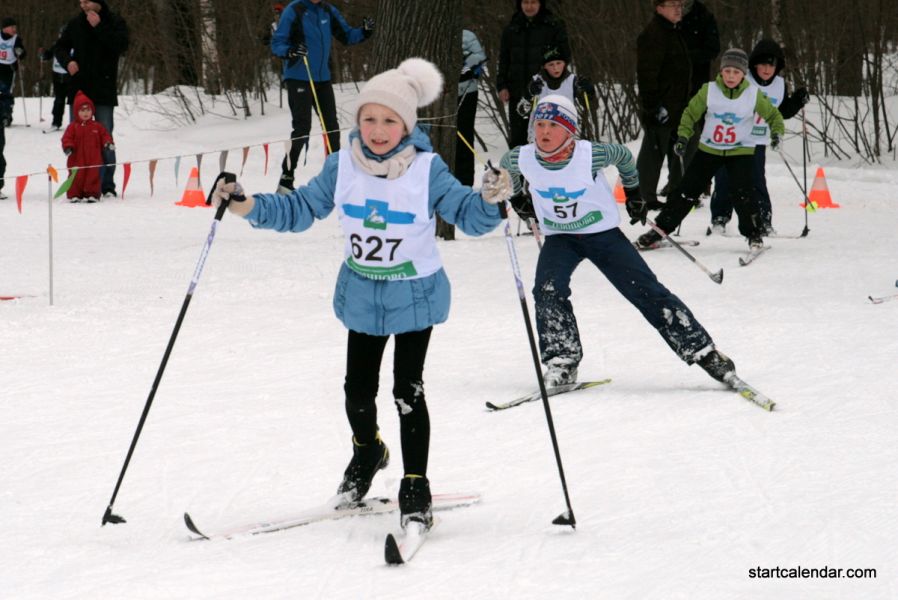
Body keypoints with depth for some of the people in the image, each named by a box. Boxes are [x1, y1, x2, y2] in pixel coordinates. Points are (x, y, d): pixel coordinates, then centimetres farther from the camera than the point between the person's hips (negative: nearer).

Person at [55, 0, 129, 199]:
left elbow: (121, 46, -16)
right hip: (78, 89, 3)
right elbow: (60, 47, 16)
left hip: (104, 92, -3)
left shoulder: (115, 23, 0)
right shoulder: (76, 24, 9)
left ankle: (107, 186, 2)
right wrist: (67, 61, -5)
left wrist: (99, 27, -18)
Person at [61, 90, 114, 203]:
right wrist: (68, 147, -23)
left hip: (94, 159, 1)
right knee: (77, 176, 0)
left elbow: (104, 135, 9)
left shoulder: (97, 126, 7)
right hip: (77, 159, -1)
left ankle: (91, 194, 7)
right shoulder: (73, 127, 0)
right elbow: (67, 138, -5)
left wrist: (108, 143, -11)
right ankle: (74, 195, 6)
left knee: (93, 176, 1)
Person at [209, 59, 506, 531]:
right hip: (362, 295, 4)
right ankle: (366, 453, 44)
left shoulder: (427, 170, -18)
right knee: (357, 390, 13)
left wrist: (488, 200, -39)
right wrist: (249, 207, -13)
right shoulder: (342, 165, -9)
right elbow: (300, 209, -1)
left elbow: (466, 214, -17)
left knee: (408, 391, -8)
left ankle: (415, 489, 5)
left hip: (414, 296, -4)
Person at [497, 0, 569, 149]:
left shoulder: (554, 26, 0)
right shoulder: (511, 29, 10)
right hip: (517, 92, 3)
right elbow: (504, 60, 13)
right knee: (516, 136, 5)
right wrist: (502, 85, 3)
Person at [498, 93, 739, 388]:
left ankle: (701, 350, 2)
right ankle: (562, 362, -14)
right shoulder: (522, 159, -17)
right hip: (559, 238, 2)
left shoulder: (590, 155, -24)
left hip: (603, 234, -2)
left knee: (646, 291, -5)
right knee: (548, 290, -25)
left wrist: (633, 192, 10)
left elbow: (623, 156, -1)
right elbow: (505, 165, 10)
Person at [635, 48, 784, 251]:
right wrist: (683, 136, -12)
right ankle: (659, 229, 11)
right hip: (709, 149, 1)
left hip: (741, 152, -1)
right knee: (687, 190, 1)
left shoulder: (753, 95, -9)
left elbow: (773, 115, 4)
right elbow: (691, 113, 1)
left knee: (742, 194, -18)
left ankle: (753, 234, 2)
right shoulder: (709, 91, -9)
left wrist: (777, 132, -13)